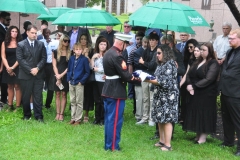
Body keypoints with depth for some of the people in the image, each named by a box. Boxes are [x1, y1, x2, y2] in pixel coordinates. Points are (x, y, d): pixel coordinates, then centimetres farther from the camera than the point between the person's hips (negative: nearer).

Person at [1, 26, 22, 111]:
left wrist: (13, 67, -13)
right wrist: (8, 67, -11)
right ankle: (10, 105, 12)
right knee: (10, 86, 9)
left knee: (17, 86, -2)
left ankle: (18, 106, 0)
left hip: (17, 67, -3)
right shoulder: (4, 43, 5)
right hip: (7, 68, 3)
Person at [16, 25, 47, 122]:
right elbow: (20, 59, -7)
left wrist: (37, 68, -10)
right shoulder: (21, 45, 0)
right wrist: (30, 70, -13)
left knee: (38, 96, 2)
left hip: (38, 74, 2)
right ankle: (26, 115, 20)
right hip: (25, 75, -1)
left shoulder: (41, 44, 9)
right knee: (26, 96, 7)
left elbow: (44, 58, 4)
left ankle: (39, 116, 8)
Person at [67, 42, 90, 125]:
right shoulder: (71, 58, 5)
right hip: (71, 83, 5)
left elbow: (87, 72, -6)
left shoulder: (84, 59, -9)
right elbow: (69, 70, 14)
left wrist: (82, 81, -11)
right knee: (72, 101, 13)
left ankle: (78, 119, 11)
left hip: (79, 83, -5)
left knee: (79, 102, 3)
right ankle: (73, 118, 22)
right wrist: (68, 79, 3)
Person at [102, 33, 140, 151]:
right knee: (115, 119, 0)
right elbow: (125, 75, -20)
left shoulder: (108, 53, 11)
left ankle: (108, 144, 26)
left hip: (108, 90, 10)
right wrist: (136, 78, -3)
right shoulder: (116, 55, -20)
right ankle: (112, 146, 8)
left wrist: (130, 76, 3)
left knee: (109, 119, 16)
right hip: (116, 92, -10)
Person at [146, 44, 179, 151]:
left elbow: (164, 82, -18)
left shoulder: (169, 64, -14)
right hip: (160, 96, 9)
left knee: (166, 119, -5)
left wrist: (148, 80, -16)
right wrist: (147, 77, 0)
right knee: (160, 119, 12)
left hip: (168, 96, -9)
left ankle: (167, 145, 0)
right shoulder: (161, 64, 13)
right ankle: (162, 141, 23)